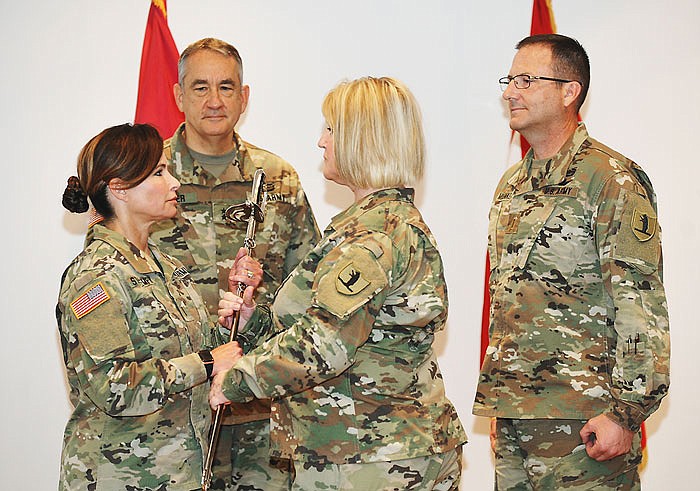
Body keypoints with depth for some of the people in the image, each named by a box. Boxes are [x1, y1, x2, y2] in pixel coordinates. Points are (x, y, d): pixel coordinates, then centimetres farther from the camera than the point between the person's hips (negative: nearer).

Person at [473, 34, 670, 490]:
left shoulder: (612, 180, -10)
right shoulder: (511, 185, 15)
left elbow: (643, 309, -15)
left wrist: (626, 413, -18)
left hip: (581, 419, -7)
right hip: (511, 413, 7)